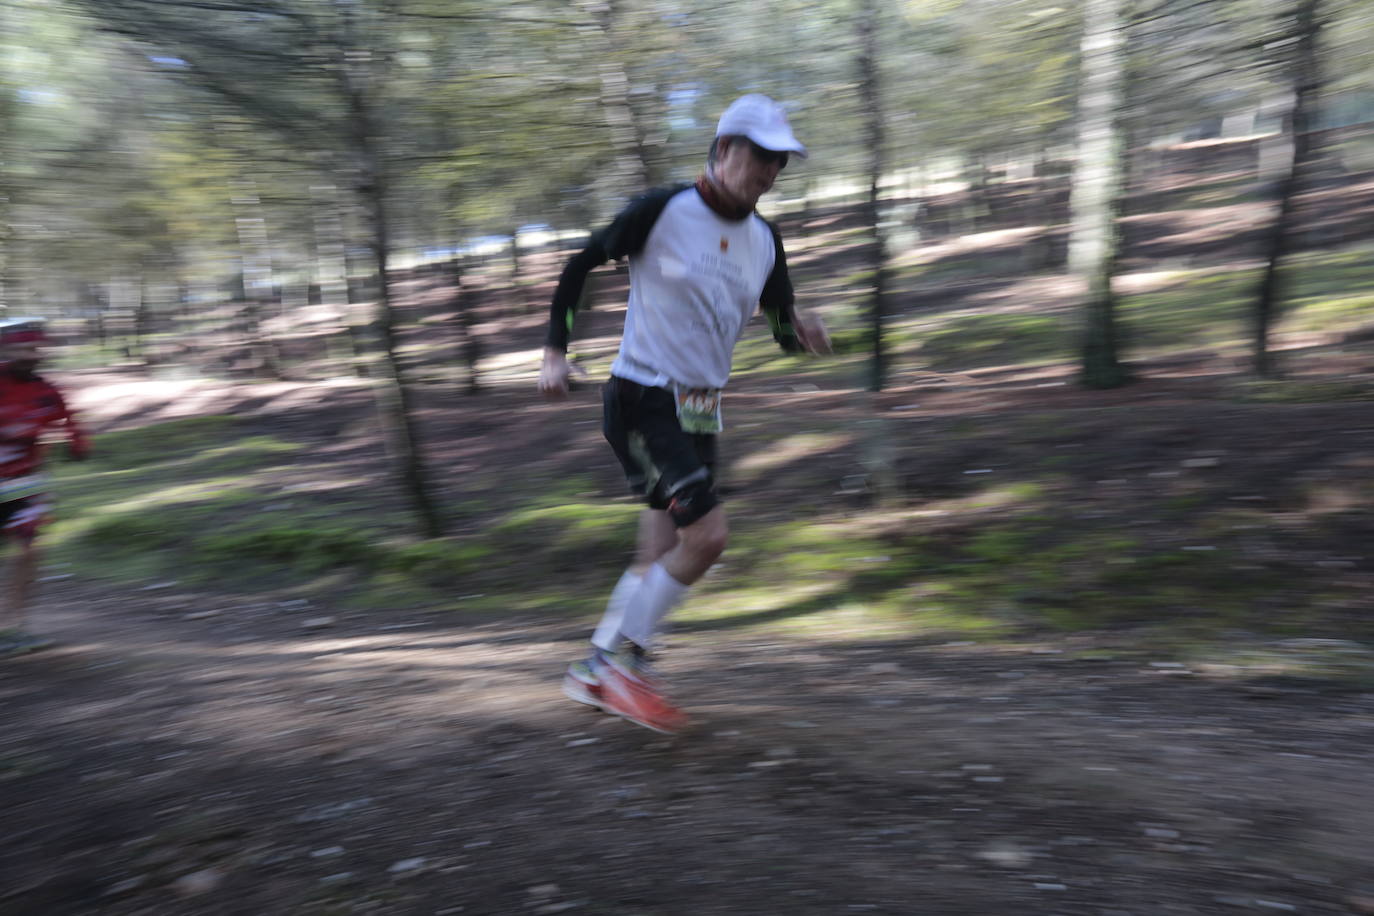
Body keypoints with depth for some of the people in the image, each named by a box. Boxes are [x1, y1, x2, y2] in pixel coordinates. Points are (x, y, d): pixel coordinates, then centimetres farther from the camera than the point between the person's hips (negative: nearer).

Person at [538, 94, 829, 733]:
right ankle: (627, 663, 1)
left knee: (661, 557, 9)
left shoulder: (764, 239, 8)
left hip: (700, 410, 7)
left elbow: (780, 323, 13)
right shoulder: (664, 211, -11)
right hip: (643, 399, -7)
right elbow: (580, 265, -3)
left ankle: (596, 672, 27)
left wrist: (800, 334, -10)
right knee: (707, 535, -17)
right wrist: (555, 350, -8)